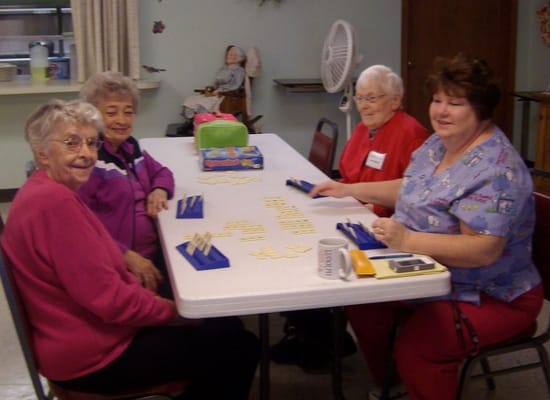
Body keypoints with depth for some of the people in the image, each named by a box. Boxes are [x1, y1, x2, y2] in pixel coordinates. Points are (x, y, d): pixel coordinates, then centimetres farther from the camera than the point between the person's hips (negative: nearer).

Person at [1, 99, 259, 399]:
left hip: (87, 332, 10)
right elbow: (109, 299, -25)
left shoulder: (51, 192, 7)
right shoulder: (54, 202, -26)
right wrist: (173, 309, -11)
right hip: (91, 357, -10)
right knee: (240, 347, -3)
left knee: (226, 326, 16)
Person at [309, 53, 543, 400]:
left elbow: (483, 250, -32)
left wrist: (407, 240, -39)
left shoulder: (494, 170, -25)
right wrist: (349, 190, 9)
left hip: (492, 297, -9)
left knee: (414, 348, -29)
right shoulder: (438, 144, 4)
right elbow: (410, 190, 19)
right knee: (363, 303, -3)